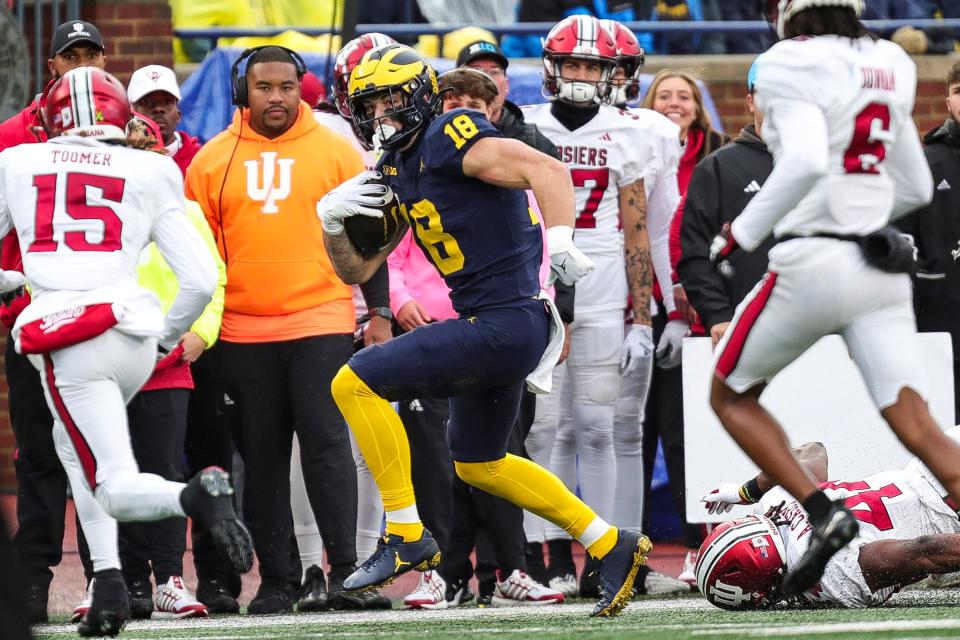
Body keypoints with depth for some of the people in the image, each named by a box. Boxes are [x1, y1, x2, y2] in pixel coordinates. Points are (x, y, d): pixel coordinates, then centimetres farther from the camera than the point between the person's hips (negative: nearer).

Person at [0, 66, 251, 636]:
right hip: (137, 336, 3)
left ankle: (197, 495, -34)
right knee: (71, 439, 28)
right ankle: (108, 582, 13)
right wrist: (168, 335, 26)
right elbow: (202, 280, 8)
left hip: (68, 340, -3)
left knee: (116, 491, 0)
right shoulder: (150, 175, 12)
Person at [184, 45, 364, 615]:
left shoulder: (335, 151, 3)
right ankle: (275, 581, 10)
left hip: (320, 324, -2)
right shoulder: (212, 161, 7)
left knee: (327, 445, -9)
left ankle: (345, 570, -7)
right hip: (243, 332, 2)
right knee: (261, 457, 5)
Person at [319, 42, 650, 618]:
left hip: (507, 323, -11)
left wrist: (560, 241, -40)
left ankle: (406, 535, -5)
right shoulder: (397, 172, 16)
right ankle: (612, 546, 30)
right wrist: (332, 220, 1)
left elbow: (547, 169, -24)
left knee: (356, 383, -12)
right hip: (488, 329, 11)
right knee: (480, 465, 25)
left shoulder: (449, 137, -12)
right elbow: (356, 270, 21)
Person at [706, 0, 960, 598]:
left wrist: (744, 232, -13)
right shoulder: (890, 68, 14)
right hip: (882, 267, 6)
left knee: (731, 395, 15)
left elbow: (805, 163, -25)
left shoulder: (793, 66, -8)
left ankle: (822, 511, -4)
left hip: (814, 263, -6)